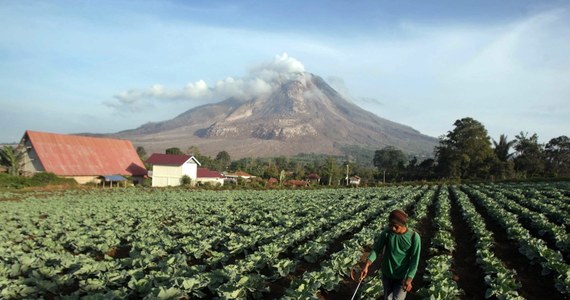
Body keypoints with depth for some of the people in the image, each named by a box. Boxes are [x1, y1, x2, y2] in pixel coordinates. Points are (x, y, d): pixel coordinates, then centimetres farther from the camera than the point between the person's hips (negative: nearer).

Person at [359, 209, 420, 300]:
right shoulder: (386, 232, -12)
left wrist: (409, 279, -19)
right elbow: (376, 248, -8)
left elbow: (414, 259, -13)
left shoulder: (414, 236, -18)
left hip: (402, 276, -2)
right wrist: (366, 265, -20)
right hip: (386, 274, 3)